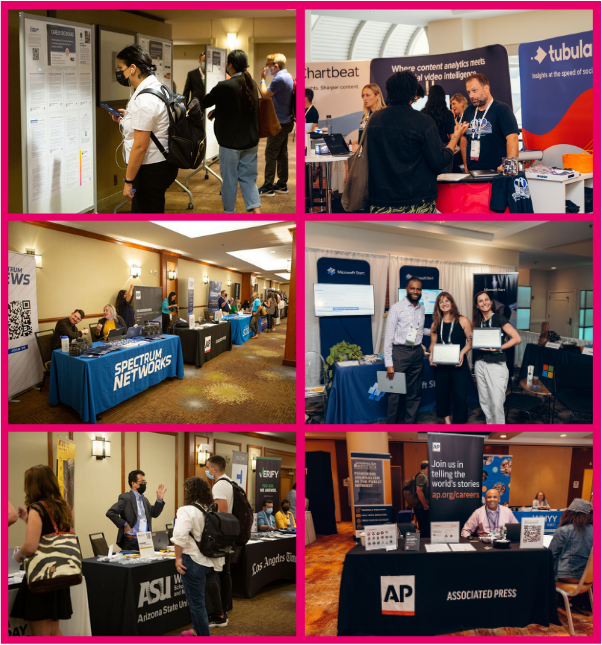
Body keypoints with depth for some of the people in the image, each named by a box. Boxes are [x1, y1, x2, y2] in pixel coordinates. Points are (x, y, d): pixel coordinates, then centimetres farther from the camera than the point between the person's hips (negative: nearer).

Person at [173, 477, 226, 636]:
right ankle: (197, 630, 37)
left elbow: (180, 537, -23)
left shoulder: (186, 511, -14)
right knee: (198, 598, 26)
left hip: (194, 561, -7)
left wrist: (178, 558, -14)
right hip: (212, 562, 7)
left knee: (196, 602, 3)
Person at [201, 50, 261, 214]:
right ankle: (256, 210, 0)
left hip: (230, 142, -6)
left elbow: (204, 103, -3)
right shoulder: (252, 85, 4)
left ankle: (229, 212, 19)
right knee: (248, 177, 11)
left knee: (229, 179, 8)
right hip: (250, 141, 6)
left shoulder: (224, 86, -17)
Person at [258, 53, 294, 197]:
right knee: (282, 153, 14)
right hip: (286, 121, 10)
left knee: (271, 154, -5)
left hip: (279, 123, -10)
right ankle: (282, 185, 20)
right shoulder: (288, 76, 12)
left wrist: (262, 79, -3)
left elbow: (265, 94, -14)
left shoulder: (279, 78, -19)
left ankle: (268, 188, -3)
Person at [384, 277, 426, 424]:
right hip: (400, 352, -5)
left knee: (414, 393, 10)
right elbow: (389, 336, -9)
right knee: (396, 392, -3)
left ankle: (409, 424, 20)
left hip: (417, 353, 6)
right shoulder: (397, 308, -6)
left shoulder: (422, 309, 11)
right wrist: (389, 363, -13)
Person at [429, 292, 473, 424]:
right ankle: (447, 422, 23)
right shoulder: (436, 324, 11)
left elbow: (470, 341, 1)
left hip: (458, 364, -3)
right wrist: (431, 355, -6)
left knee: (460, 395, -7)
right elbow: (433, 343, 14)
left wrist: (462, 353, -15)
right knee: (442, 393, 7)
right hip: (440, 364, 3)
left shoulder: (462, 321, 1)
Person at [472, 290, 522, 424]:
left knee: (497, 403, -8)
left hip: (496, 365, -6)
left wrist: (497, 348, -17)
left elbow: (517, 339, -11)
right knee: (484, 401, 9)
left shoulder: (499, 319, -5)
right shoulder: (478, 322, 13)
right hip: (480, 364, 6)